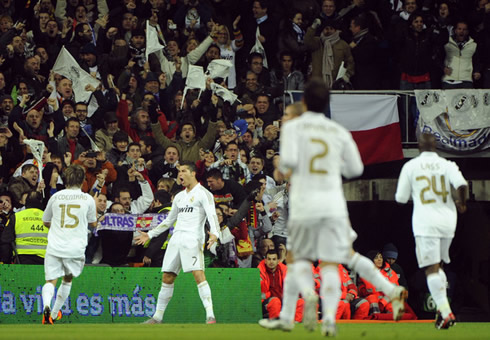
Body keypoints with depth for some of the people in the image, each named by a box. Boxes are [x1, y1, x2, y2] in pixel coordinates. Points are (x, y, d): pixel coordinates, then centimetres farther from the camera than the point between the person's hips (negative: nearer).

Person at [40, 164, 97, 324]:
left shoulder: (55, 197, 5)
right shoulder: (88, 199, 0)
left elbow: (46, 221, 18)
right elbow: (93, 223, 14)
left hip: (54, 247, 0)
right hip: (76, 249, 0)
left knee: (51, 281, 0)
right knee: (67, 279, 22)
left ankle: (47, 306, -31)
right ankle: (55, 314, 26)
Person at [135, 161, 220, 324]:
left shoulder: (203, 193, -1)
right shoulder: (179, 196, 23)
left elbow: (212, 215, -14)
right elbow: (169, 221, 32)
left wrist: (215, 233, -32)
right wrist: (150, 235, 30)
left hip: (192, 239, -7)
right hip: (176, 238, 7)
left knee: (198, 274, -20)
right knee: (167, 278, 7)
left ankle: (210, 316, -23)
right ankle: (157, 317, 13)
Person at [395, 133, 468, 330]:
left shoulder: (410, 166, 1)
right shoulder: (447, 165, 3)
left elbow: (401, 198, 3)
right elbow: (461, 184, -14)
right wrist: (461, 204, 4)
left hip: (425, 223, -3)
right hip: (448, 221, 3)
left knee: (432, 268, -7)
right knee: (438, 265, 20)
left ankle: (445, 312, -20)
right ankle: (443, 308, 11)